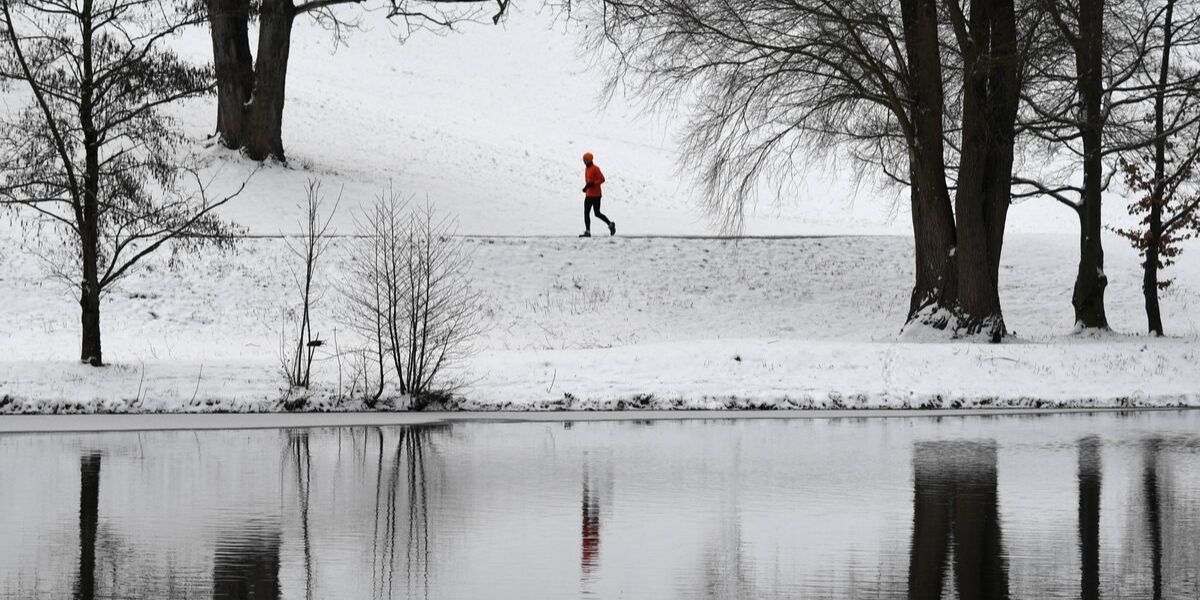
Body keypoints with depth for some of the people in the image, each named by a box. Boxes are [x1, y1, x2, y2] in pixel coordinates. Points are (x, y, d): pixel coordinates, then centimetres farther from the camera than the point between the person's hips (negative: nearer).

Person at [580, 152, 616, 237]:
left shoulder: (595, 169, -13)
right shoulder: (586, 168, 13)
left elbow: (602, 179, -17)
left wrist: (592, 184, -25)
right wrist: (586, 187, 15)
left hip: (596, 195, -8)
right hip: (588, 195, 8)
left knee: (597, 213, -3)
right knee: (586, 213, 1)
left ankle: (610, 224, 15)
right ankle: (587, 231, 2)